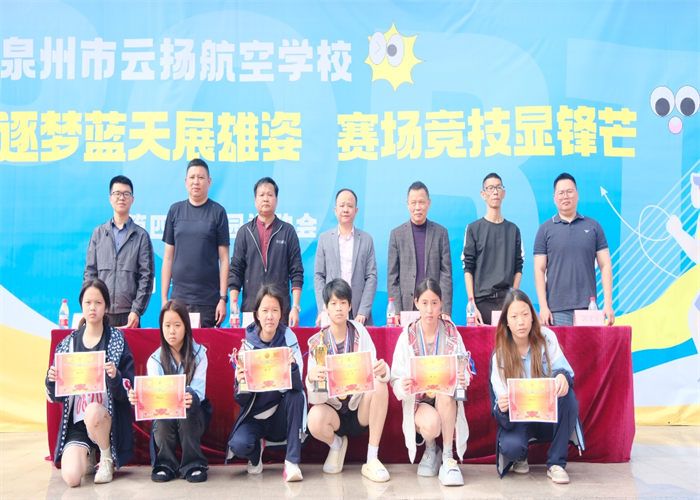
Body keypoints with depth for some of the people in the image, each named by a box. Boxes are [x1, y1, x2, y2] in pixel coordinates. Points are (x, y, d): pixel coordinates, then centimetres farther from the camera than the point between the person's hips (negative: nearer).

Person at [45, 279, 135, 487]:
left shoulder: (116, 340, 1)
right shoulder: (69, 343, 8)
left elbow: (127, 391, -3)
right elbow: (56, 396, 12)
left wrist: (115, 377, -23)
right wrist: (51, 380, -10)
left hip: (105, 419, -2)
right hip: (76, 423, 2)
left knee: (93, 411, -38)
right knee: (71, 478, -21)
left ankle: (107, 457, -6)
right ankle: (87, 455, 17)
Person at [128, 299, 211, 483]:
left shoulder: (198, 354, -4)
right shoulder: (155, 359, -2)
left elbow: (198, 390, -18)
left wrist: (190, 397, -44)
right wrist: (138, 398, -41)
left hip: (193, 415, -1)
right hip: (164, 417, 1)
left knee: (189, 401, -33)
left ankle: (193, 464, -22)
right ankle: (166, 464, -12)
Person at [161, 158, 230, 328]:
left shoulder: (217, 212, 2)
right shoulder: (175, 210, 10)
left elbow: (224, 258, 0)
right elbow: (168, 256, 11)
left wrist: (223, 298, -6)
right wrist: (164, 297, 6)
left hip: (208, 300, -2)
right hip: (178, 297, 2)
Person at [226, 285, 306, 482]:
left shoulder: (288, 340, -8)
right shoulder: (247, 342, -8)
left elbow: (297, 386, -18)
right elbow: (241, 400, -8)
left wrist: (292, 366, -39)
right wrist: (241, 382, -31)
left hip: (281, 418, 0)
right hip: (254, 417, 0)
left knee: (296, 395, -29)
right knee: (239, 444, -28)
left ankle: (292, 462, -21)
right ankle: (256, 452, 8)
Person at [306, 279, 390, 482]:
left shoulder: (359, 332, -1)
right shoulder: (317, 341, -4)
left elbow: (374, 372, -9)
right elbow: (315, 397, -12)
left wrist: (382, 371, -34)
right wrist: (311, 378, -35)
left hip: (361, 411, 1)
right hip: (333, 410, -1)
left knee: (380, 384, -28)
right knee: (315, 418, -33)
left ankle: (372, 460, -22)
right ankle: (336, 444, 4)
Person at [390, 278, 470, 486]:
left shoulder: (452, 334, 0)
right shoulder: (407, 337, -3)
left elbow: (464, 374, -1)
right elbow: (396, 379, -5)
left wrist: (462, 380, -26)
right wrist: (402, 387, -30)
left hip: (447, 401, 1)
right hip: (418, 401, -1)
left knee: (445, 393, -35)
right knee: (431, 423, -34)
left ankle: (448, 457, -19)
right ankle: (430, 448, 6)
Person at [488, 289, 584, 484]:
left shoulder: (546, 337, -7)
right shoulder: (499, 355, -11)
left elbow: (563, 369, -15)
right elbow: (501, 399, -15)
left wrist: (562, 376, -41)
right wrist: (501, 408, -40)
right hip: (517, 418, -2)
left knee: (567, 394, -30)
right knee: (511, 446, -34)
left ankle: (556, 464, -17)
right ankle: (520, 457, 8)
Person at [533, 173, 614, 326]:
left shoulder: (593, 226, 10)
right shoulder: (545, 229, 7)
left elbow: (605, 265, 8)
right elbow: (539, 270, 3)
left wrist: (608, 303, -1)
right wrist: (543, 306, -6)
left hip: (588, 308, 1)